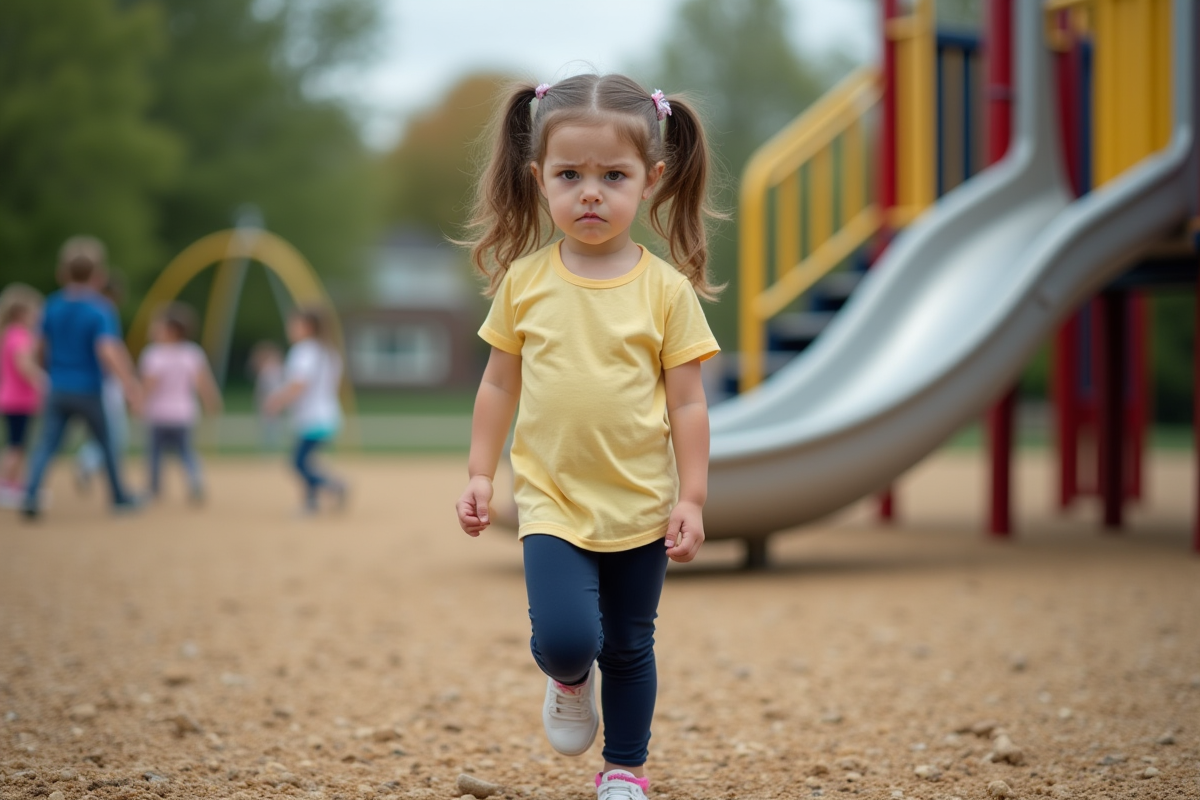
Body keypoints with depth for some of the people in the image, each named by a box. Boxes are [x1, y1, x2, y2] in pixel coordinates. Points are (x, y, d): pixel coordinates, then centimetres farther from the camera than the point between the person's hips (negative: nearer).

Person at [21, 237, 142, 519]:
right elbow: (107, 351, -26)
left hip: (58, 388, 3)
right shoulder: (101, 310, -16)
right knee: (108, 443, 14)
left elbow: (45, 343, 13)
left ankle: (31, 494, -16)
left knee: (46, 444, 2)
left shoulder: (53, 305, 0)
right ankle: (119, 496, 26)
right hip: (89, 391, -3)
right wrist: (129, 383, -22)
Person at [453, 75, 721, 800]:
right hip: (553, 501, 0)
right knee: (565, 637, -17)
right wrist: (480, 475, 5)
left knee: (630, 647, 12)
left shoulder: (666, 290, -7)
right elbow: (500, 385, 7)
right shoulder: (524, 281, -2)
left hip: (641, 506, 0)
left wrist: (692, 500, -5)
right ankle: (569, 681, 19)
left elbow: (687, 404, -3)